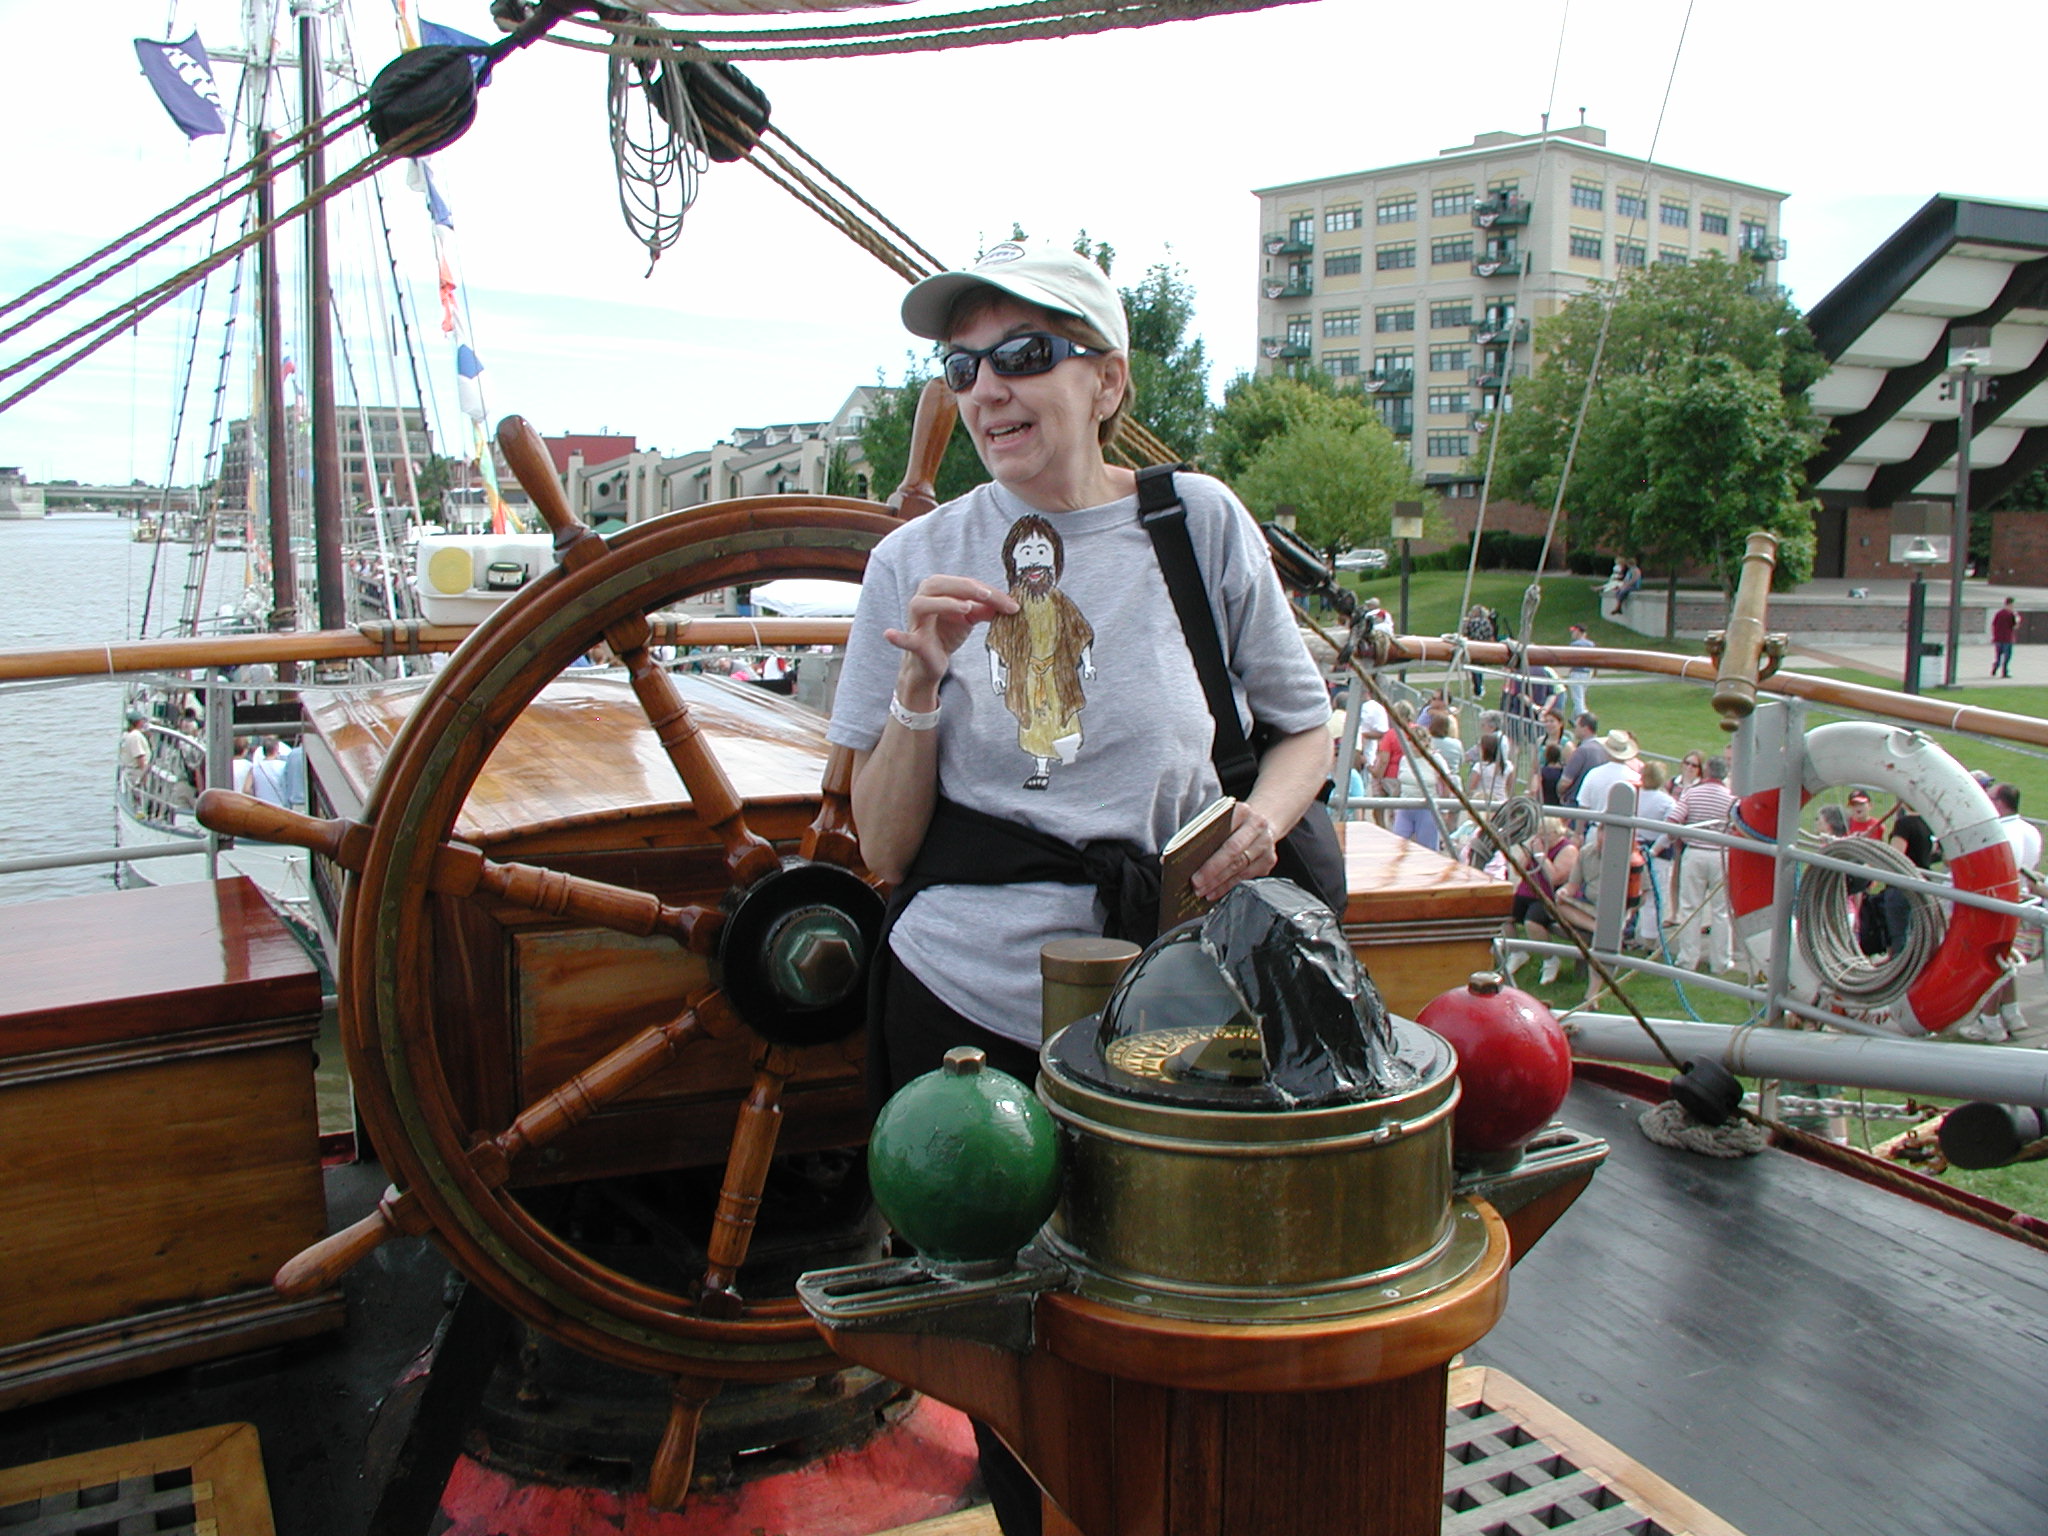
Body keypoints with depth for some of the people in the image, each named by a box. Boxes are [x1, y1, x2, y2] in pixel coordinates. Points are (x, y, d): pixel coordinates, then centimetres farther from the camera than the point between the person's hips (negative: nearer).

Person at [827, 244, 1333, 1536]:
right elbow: (882, 850, 0)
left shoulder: (1197, 522, -2)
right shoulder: (917, 563, 0)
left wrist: (1263, 819, -11)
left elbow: (1308, 726, 10)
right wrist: (922, 676, -15)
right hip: (963, 1001, 1)